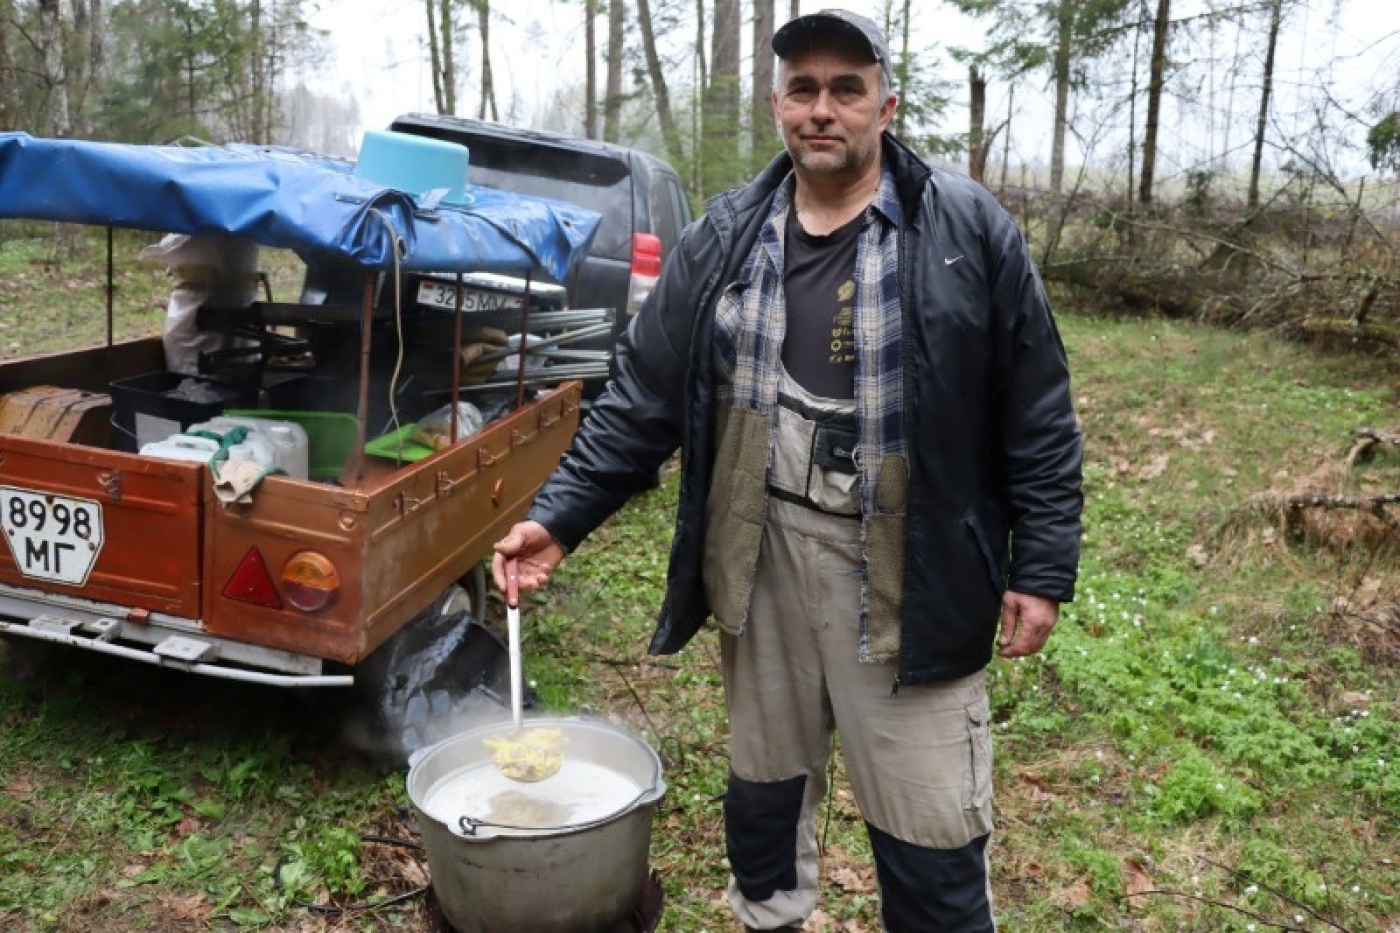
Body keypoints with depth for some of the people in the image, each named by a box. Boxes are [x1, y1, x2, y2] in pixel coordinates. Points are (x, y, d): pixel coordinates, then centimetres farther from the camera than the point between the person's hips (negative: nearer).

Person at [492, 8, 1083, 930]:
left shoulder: (972, 232, -6)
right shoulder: (723, 240, 3)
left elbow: (1036, 414, -4)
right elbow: (643, 397, 3)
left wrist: (1042, 566, -6)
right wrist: (560, 516, -3)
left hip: (909, 577, -3)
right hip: (760, 561, 4)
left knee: (931, 835, 6)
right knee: (765, 784, 22)